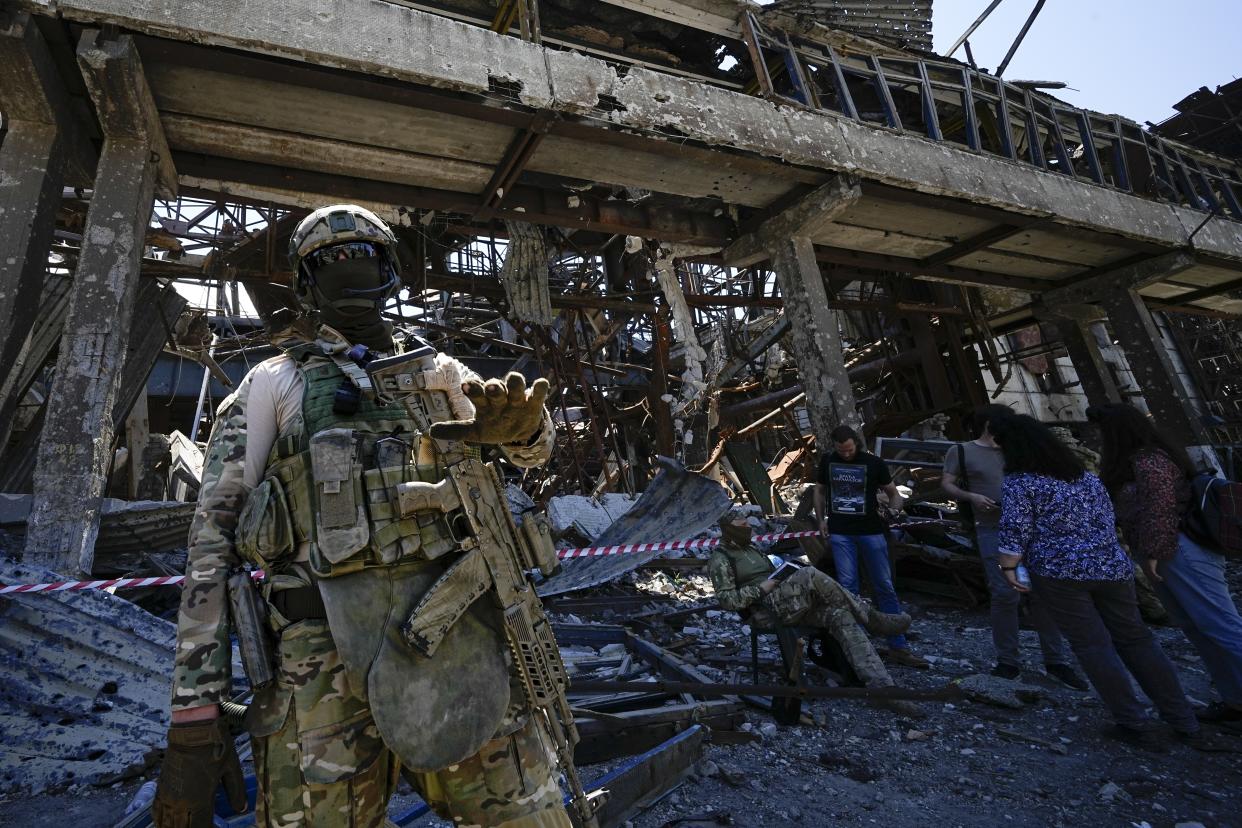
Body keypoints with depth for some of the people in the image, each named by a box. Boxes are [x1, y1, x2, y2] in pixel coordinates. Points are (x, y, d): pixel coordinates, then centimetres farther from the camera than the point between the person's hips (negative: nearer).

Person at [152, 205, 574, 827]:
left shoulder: (438, 373, 19)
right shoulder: (275, 383, 12)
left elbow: (534, 446, 23)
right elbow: (214, 536, 6)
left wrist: (519, 420, -5)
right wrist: (194, 712, -2)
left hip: (461, 636, 2)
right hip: (325, 658, -1)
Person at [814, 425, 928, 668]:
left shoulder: (874, 463, -2)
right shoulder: (827, 462, 4)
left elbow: (893, 492, 5)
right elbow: (819, 490, 17)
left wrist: (894, 508, -16)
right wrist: (821, 519, 8)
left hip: (871, 532, -1)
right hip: (840, 533, 1)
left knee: (885, 587, 2)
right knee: (847, 586, -1)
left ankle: (898, 646, 10)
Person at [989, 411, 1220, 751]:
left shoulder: (1018, 482, -10)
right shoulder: (1085, 475, 13)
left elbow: (1015, 532, -15)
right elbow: (1108, 517, 22)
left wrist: (1009, 568, -3)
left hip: (1059, 572, -7)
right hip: (1112, 567, 7)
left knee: (1093, 645, 4)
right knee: (1136, 639, 16)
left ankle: (1136, 725, 7)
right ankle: (1186, 725, 20)